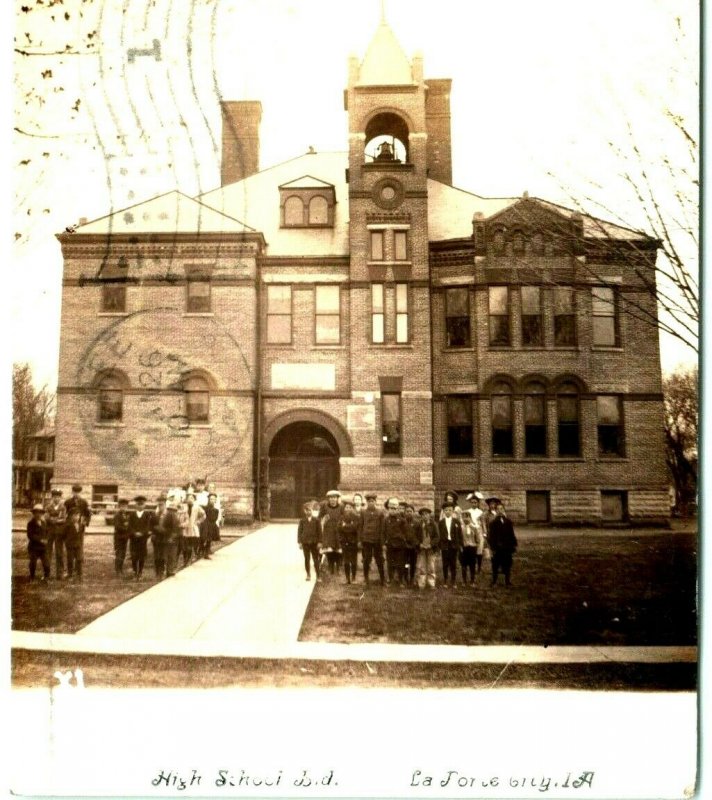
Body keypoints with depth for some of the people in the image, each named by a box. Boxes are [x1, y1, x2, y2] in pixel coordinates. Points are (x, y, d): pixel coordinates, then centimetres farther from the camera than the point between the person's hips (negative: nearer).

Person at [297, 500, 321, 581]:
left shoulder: (316, 520, 0)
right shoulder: (302, 520, 2)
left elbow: (319, 531, 2)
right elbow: (299, 531, 3)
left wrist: (319, 542, -2)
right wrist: (299, 542, -2)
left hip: (314, 542, -1)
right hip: (305, 542, 1)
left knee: (316, 559, 4)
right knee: (307, 559, 5)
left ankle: (317, 575, 9)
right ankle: (308, 575, 14)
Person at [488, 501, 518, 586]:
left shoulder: (508, 521, 7)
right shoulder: (493, 522, -3)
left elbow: (512, 534, 10)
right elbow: (491, 536, -6)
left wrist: (514, 546, 5)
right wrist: (492, 547, -12)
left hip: (507, 548, 3)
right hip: (498, 548, -3)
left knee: (507, 566, 9)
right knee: (495, 566, 2)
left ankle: (507, 582, 18)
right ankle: (494, 582, 10)